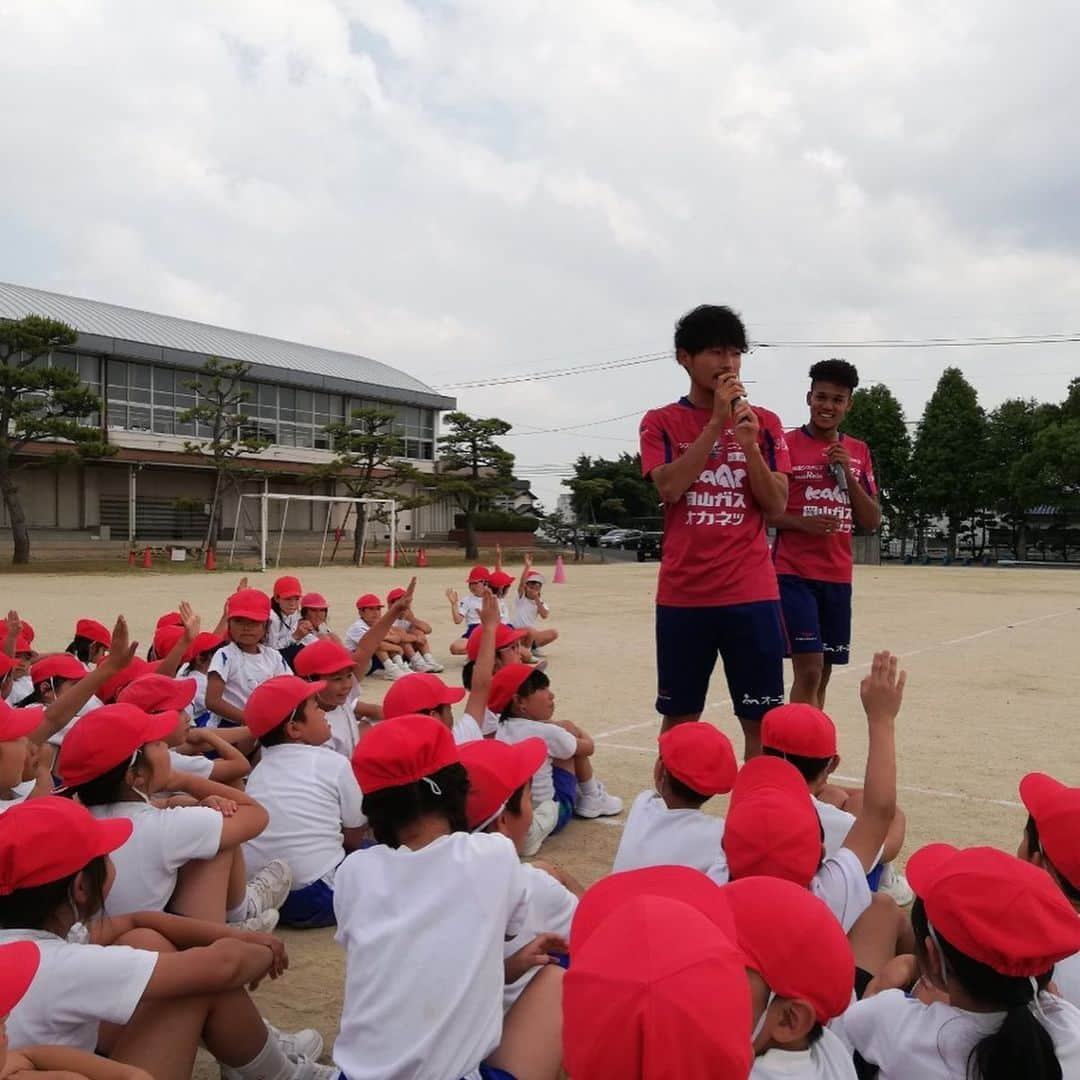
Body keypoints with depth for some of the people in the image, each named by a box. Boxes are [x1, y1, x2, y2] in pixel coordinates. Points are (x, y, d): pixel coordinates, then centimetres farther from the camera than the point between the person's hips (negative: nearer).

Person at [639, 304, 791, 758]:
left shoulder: (765, 422, 7)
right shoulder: (661, 422, 3)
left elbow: (776, 505, 0)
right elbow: (669, 488, -13)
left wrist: (749, 444, -14)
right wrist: (716, 422, -15)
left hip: (752, 593, 1)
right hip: (682, 595, 0)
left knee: (762, 719, 3)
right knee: (678, 717, 10)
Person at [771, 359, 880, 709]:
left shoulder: (859, 452, 11)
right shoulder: (785, 444, -3)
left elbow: (872, 522, 8)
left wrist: (847, 472, -5)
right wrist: (802, 523, -19)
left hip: (838, 576, 5)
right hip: (793, 573, -5)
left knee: (822, 673, 9)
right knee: (809, 670, -12)